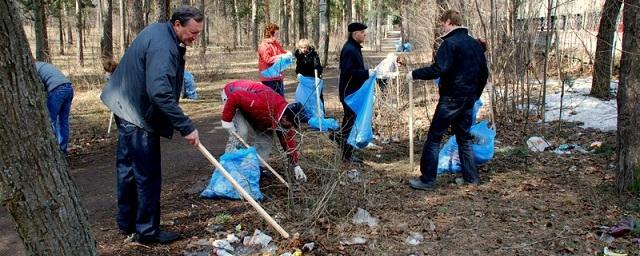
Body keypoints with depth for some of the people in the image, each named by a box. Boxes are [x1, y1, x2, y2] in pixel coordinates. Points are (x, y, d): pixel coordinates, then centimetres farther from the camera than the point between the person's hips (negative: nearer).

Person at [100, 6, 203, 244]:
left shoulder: (158, 31, 8)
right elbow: (160, 93, -35)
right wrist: (186, 127, -32)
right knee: (148, 175, -2)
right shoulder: (163, 47, -25)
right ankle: (147, 230, 8)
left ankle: (127, 222, 31)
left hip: (126, 108, 11)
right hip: (139, 116, -11)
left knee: (128, 169, 18)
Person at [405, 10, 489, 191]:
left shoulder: (450, 43, -12)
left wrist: (414, 74, -12)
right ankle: (471, 177, 18)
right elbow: (484, 74, 17)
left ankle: (428, 179, -3)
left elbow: (437, 70, -23)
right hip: (469, 99, 8)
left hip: (451, 98, -8)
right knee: (464, 137, 17)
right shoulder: (475, 44, 13)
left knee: (434, 137, -3)